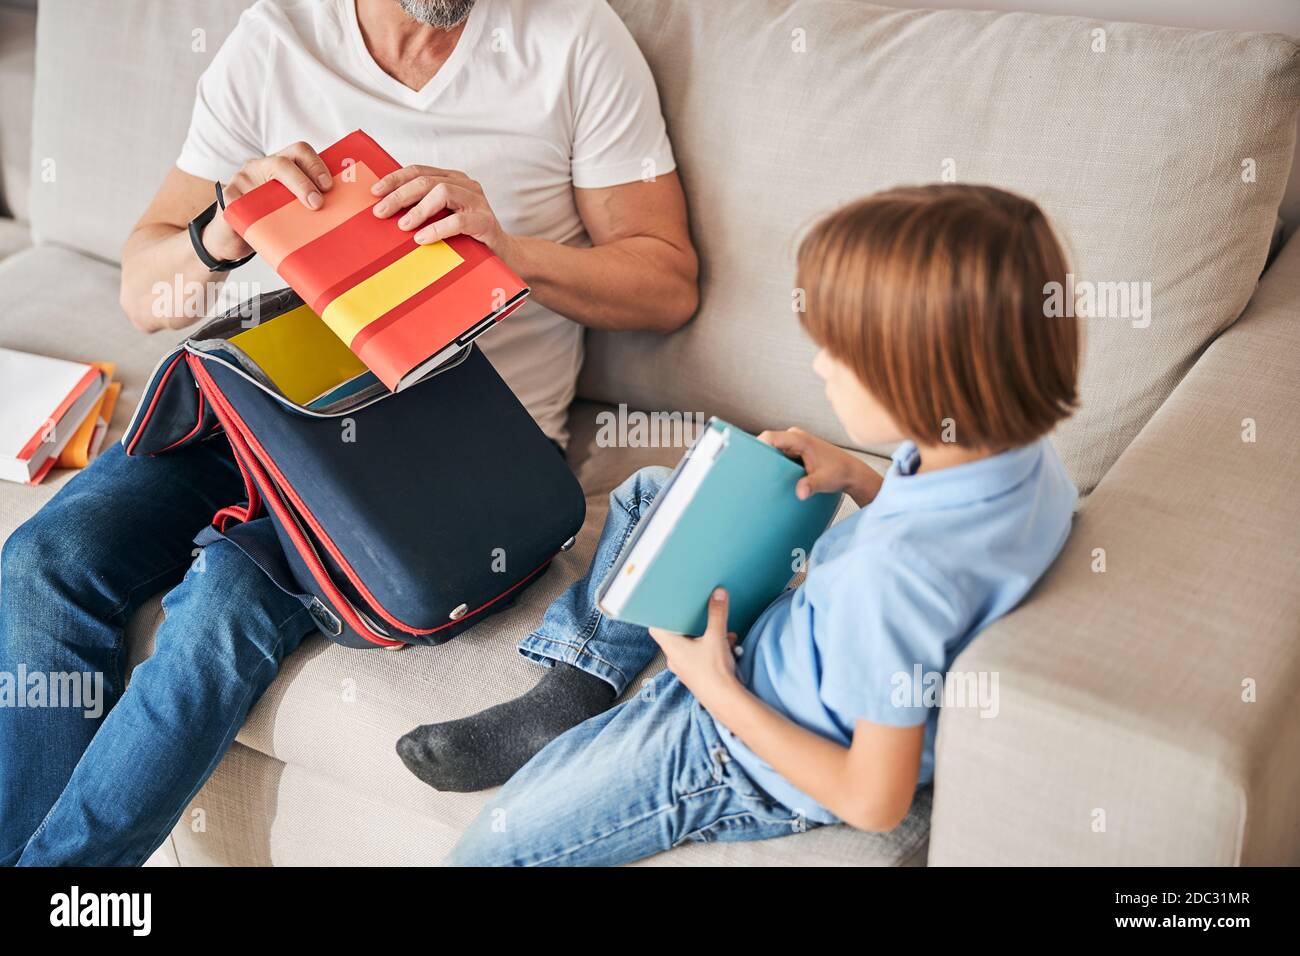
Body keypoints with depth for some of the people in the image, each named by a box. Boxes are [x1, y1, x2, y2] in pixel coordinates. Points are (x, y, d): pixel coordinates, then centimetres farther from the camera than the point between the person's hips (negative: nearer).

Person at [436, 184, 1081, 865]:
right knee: (646, 494, 20)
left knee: (491, 848, -7)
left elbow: (876, 802, -29)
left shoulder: (893, 571, -41)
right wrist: (857, 479, -6)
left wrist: (716, 688, -20)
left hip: (759, 758, -9)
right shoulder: (1024, 452, -15)